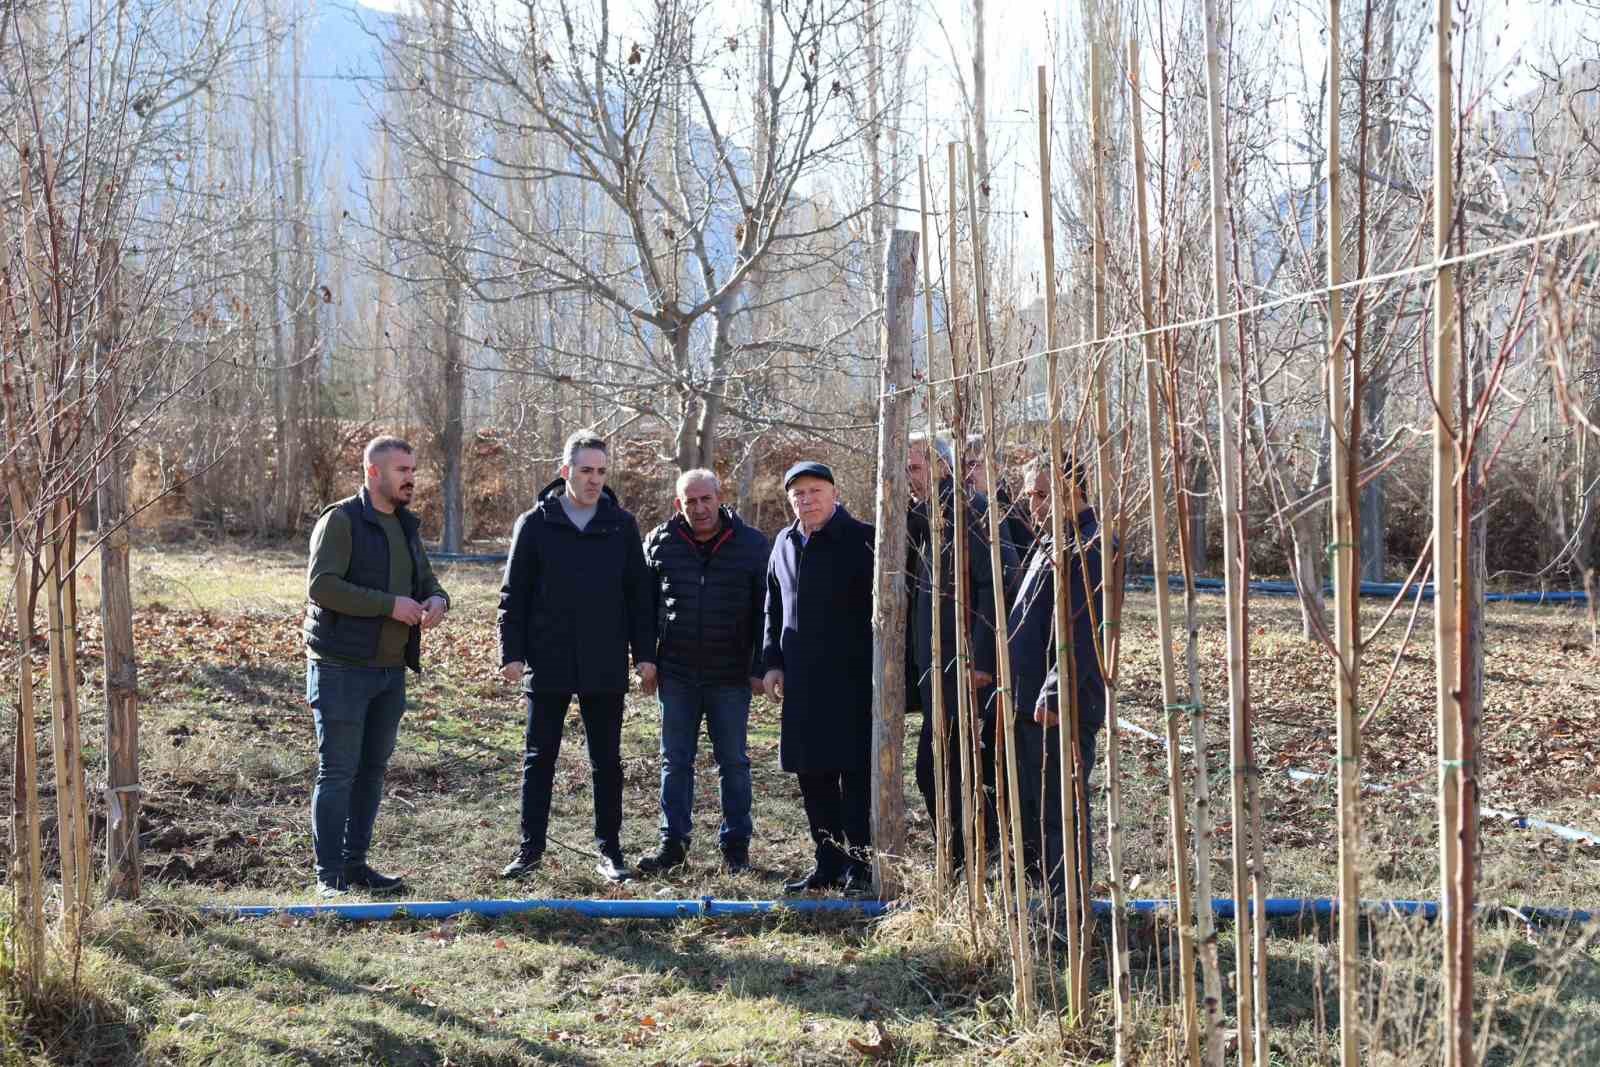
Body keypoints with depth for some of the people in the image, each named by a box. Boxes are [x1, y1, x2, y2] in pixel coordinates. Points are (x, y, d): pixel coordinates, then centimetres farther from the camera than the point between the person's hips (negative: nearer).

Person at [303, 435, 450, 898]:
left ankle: (354, 863, 23)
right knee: (338, 771, -5)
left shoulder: (405, 525, 15)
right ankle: (329, 875, -1)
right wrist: (390, 605, -23)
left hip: (391, 669, 8)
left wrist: (437, 600, -2)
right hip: (343, 668, -8)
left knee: (372, 769, 13)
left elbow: (427, 581, 24)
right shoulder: (341, 520, -11)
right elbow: (321, 585, -21)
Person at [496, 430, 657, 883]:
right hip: (548, 666, -1)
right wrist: (512, 653, -6)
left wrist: (645, 654, 0)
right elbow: (513, 595, 1)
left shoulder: (621, 525, 4)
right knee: (539, 759, 5)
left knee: (607, 762, 7)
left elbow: (639, 594, 6)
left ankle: (609, 849, 16)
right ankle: (531, 847, 14)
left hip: (605, 668, 1)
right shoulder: (535, 523, 0)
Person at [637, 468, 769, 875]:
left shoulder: (751, 545, -3)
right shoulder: (659, 543, 1)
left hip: (731, 675, -1)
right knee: (675, 761, 7)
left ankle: (736, 845, 15)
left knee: (733, 762, 6)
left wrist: (759, 667, -3)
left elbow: (764, 610, 0)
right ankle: (673, 843, 15)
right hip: (676, 674, 2)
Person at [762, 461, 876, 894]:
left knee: (855, 773, -3)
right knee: (813, 776, 10)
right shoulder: (785, 543, 13)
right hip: (801, 680, 7)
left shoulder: (862, 540, -7)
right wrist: (773, 662, 13)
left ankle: (859, 863, 2)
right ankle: (828, 863, 19)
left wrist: (879, 670, -11)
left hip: (853, 680, -6)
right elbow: (774, 609, 22)